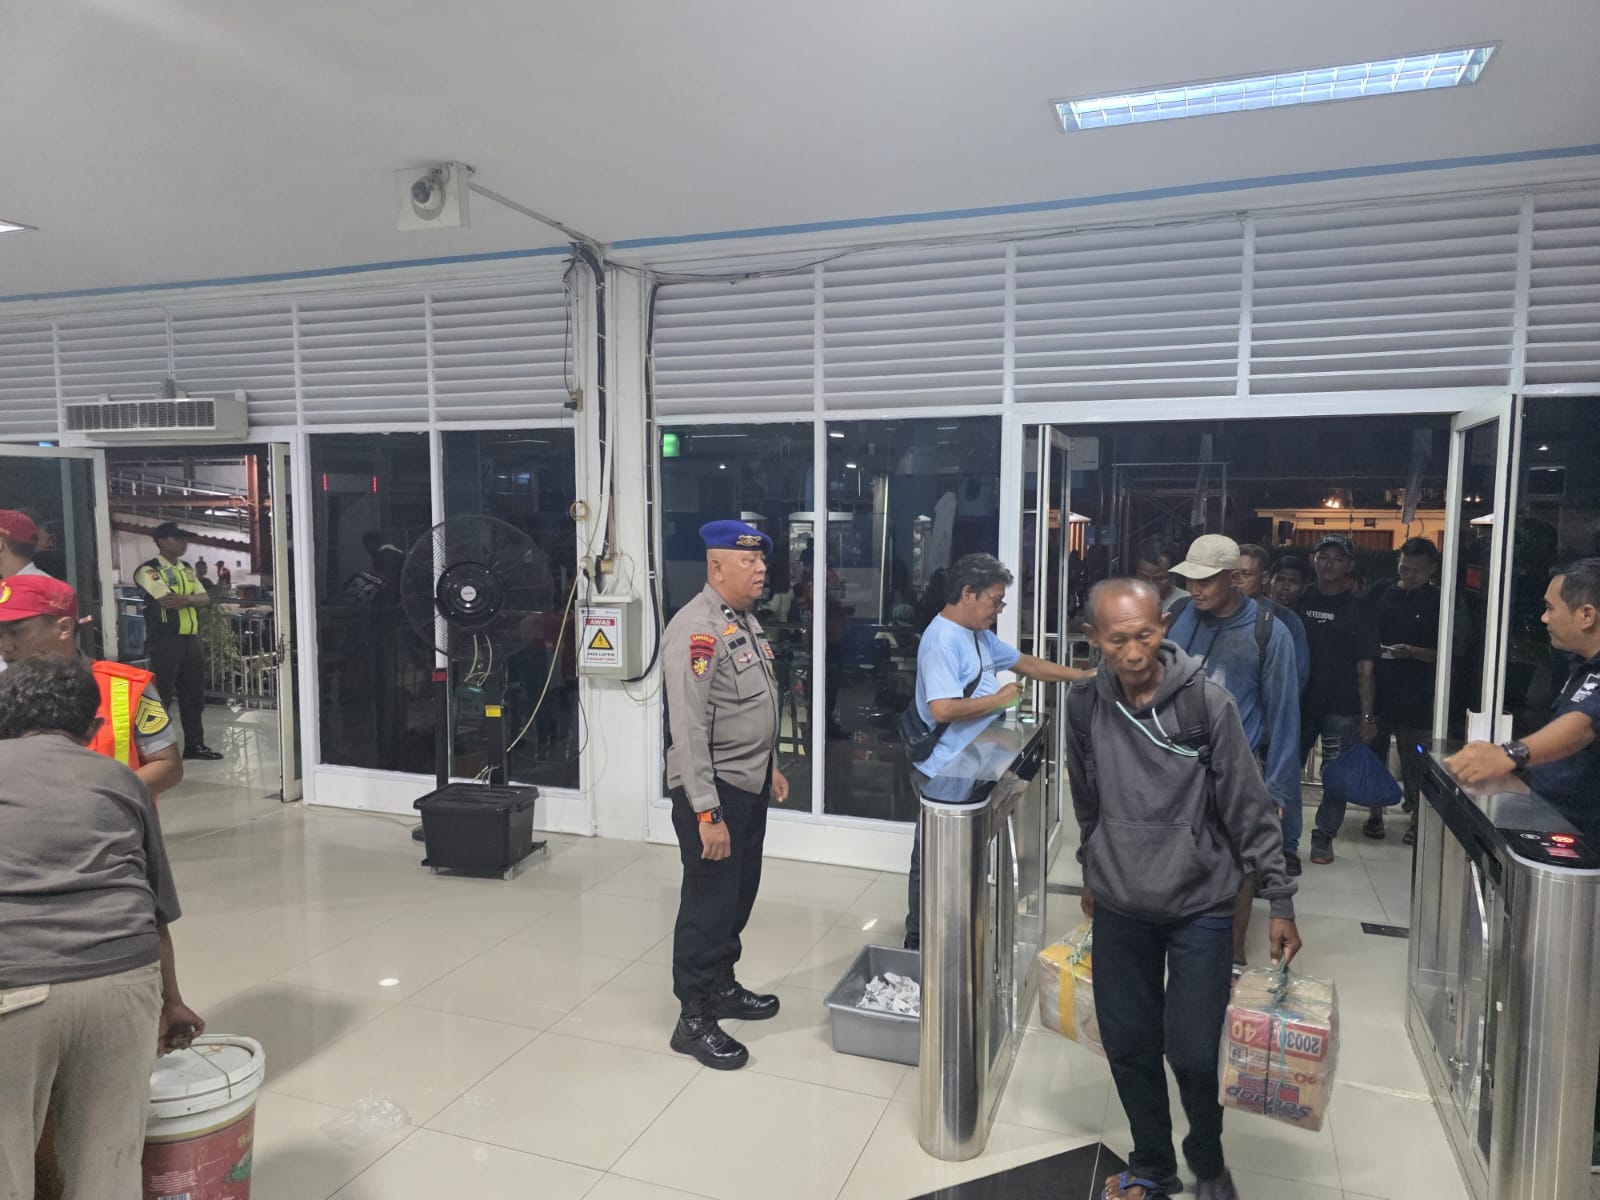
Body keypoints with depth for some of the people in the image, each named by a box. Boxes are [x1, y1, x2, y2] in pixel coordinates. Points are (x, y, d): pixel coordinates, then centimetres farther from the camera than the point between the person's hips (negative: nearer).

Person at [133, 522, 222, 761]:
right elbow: (168, 601, -19)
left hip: (192, 638, 7)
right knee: (161, 696, -3)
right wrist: (193, 599, -4)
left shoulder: (187, 569, 17)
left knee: (194, 694, 11)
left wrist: (187, 599, -14)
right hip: (165, 640, -7)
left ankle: (195, 743, 20)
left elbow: (205, 599, 6)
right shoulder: (149, 570, -7)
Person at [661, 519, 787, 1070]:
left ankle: (721, 987, 37)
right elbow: (689, 729, -25)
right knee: (708, 903, 2)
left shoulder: (746, 620, 10)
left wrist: (770, 765, 22)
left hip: (749, 786, 9)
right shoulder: (697, 630, -21)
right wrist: (707, 813, -26)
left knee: (738, 896, 19)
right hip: (713, 790, -9)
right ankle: (693, 1020, 16)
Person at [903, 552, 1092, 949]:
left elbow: (1024, 662, 21)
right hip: (944, 774, -10)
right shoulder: (942, 641, -23)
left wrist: (1080, 675, 13)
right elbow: (943, 708, -33)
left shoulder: (979, 634, 11)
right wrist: (999, 699, -20)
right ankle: (919, 944, 16)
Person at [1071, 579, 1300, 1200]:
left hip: (1201, 906, -3)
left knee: (1194, 1053, 0)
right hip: (1119, 909, 3)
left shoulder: (1207, 702, -15)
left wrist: (1280, 900, -7)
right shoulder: (1084, 704, -5)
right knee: (1129, 1048, 12)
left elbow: (1249, 809, -9)